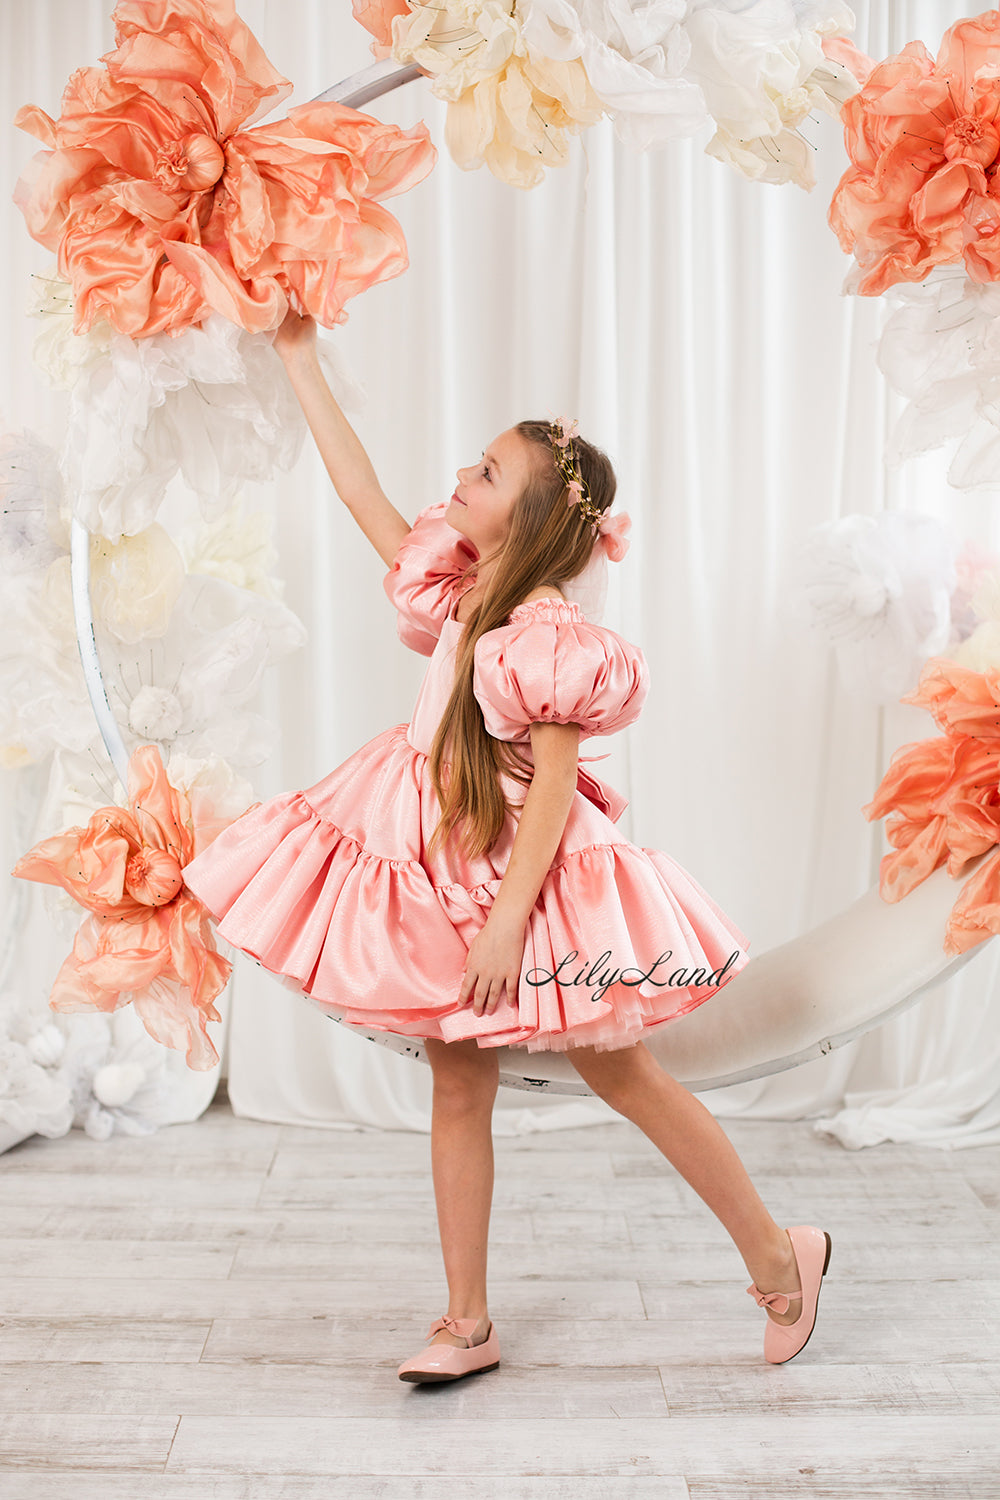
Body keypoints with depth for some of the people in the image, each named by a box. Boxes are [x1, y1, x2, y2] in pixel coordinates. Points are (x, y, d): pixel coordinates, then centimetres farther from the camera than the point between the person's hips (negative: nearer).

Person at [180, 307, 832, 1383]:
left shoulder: (548, 636, -20)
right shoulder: (461, 592, 3)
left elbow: (553, 788, -21)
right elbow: (362, 494, 10)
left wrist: (507, 920, -23)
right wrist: (300, 364, 12)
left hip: (521, 875, -7)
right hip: (442, 867, 8)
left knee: (621, 1076, 5)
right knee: (458, 1088, 10)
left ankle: (778, 1256, 23)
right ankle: (467, 1323, 21)